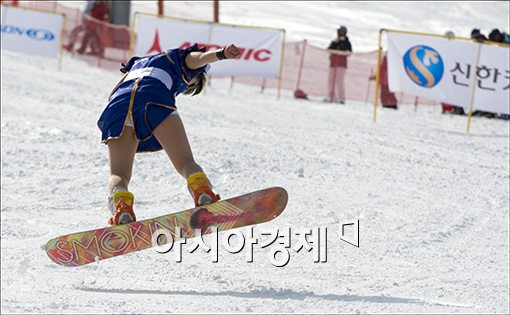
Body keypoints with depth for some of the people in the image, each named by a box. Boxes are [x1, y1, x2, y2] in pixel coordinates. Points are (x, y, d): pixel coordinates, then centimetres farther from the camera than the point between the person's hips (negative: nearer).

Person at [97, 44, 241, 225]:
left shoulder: (138, 62, 46)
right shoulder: (182, 58, 34)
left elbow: (113, 96, 35)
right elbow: (200, 57, 10)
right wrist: (222, 54, -9)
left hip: (119, 102, 3)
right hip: (155, 100, -3)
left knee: (118, 174, -1)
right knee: (185, 162, -7)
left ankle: (119, 200, -35)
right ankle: (201, 189, -39)